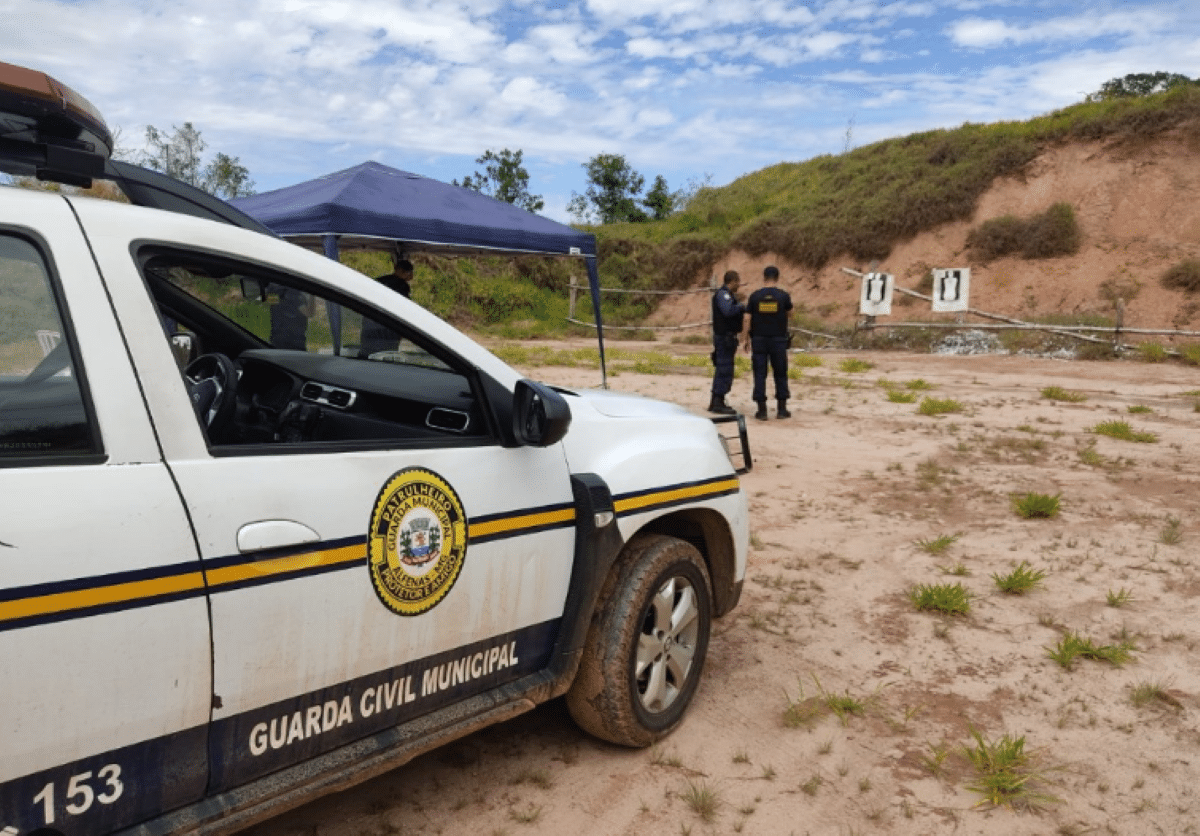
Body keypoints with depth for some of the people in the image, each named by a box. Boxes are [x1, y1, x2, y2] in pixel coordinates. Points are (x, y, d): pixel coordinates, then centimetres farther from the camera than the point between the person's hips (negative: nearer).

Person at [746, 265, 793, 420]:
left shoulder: (755, 296, -2)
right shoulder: (783, 296, -3)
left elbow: (747, 319, -2)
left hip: (759, 339, 0)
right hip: (778, 340, 0)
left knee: (760, 374, 3)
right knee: (780, 374, 10)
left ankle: (762, 409, 1)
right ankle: (782, 409, 13)